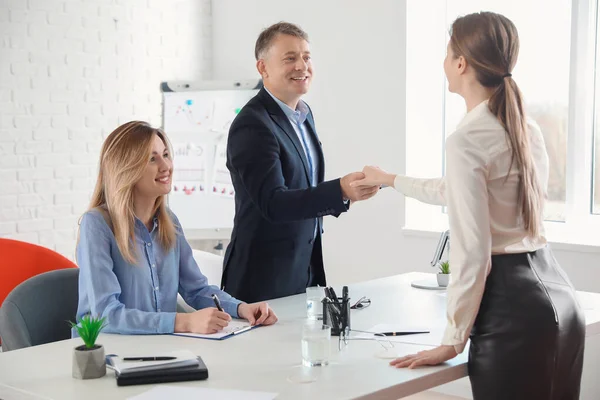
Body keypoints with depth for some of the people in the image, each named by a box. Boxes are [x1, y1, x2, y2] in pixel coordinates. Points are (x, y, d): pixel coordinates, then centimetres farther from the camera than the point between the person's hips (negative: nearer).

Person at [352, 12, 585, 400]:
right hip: (557, 295, 9)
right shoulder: (528, 131, 10)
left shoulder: (467, 139, -16)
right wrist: (391, 180, 39)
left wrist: (453, 340, -10)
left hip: (512, 306, -9)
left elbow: (472, 252, -19)